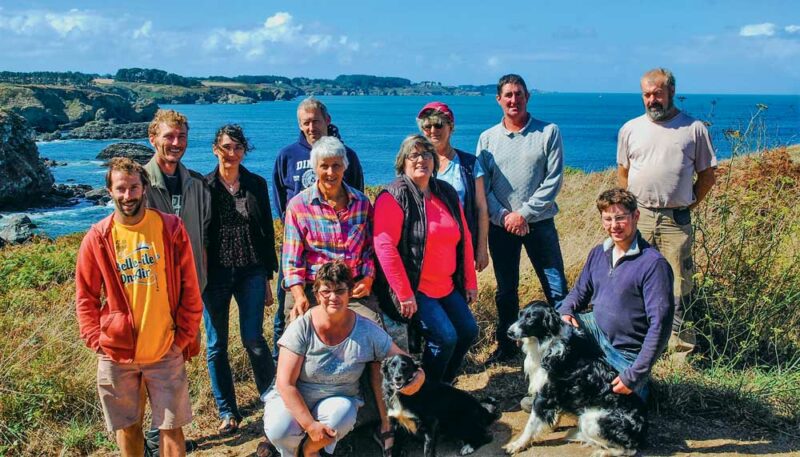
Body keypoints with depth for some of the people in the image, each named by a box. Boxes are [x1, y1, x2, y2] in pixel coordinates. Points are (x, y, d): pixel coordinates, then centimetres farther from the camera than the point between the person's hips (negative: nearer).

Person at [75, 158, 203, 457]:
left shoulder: (171, 229, -5)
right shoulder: (97, 238, -3)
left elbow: (189, 289, -1)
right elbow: (85, 297, 5)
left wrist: (185, 336, -2)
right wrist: (96, 340, -3)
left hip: (165, 351, -1)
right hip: (116, 354, 1)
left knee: (172, 426, 6)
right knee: (127, 426, 14)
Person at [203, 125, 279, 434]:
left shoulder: (256, 185, 4)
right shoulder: (203, 186, -1)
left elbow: (267, 233, 8)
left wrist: (268, 277, 7)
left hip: (251, 273, 0)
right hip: (215, 275, 0)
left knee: (254, 339, -1)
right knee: (216, 345, 6)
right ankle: (227, 411, 20)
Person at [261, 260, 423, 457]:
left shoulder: (368, 331, -12)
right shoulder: (302, 327, -17)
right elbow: (285, 384, -17)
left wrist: (418, 377, -33)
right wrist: (310, 425, -24)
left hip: (339, 399, 2)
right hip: (294, 400, -1)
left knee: (342, 414, -33)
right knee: (280, 429, -31)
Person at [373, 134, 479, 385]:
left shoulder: (447, 193, 10)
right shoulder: (393, 197, -12)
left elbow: (464, 239, 14)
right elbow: (385, 246, -19)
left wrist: (470, 282, 11)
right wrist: (404, 294, -20)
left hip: (447, 287, 8)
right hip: (414, 289, -7)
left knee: (469, 331, 3)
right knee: (445, 336, -17)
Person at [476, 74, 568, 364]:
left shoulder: (548, 132, 0)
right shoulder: (488, 138, 6)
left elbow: (554, 180, -6)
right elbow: (482, 186, 3)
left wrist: (524, 212, -12)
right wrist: (503, 215, -11)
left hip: (540, 223, -2)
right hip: (501, 226, 2)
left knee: (556, 289, -1)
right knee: (506, 291, 13)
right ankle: (506, 346, 25)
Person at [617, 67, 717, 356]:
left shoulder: (694, 129, 2)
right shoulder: (630, 129, 8)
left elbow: (707, 175, 7)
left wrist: (689, 203, 1)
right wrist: (631, 206, 8)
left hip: (677, 220, -2)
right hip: (638, 217, 2)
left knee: (679, 284, 0)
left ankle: (681, 349, 8)